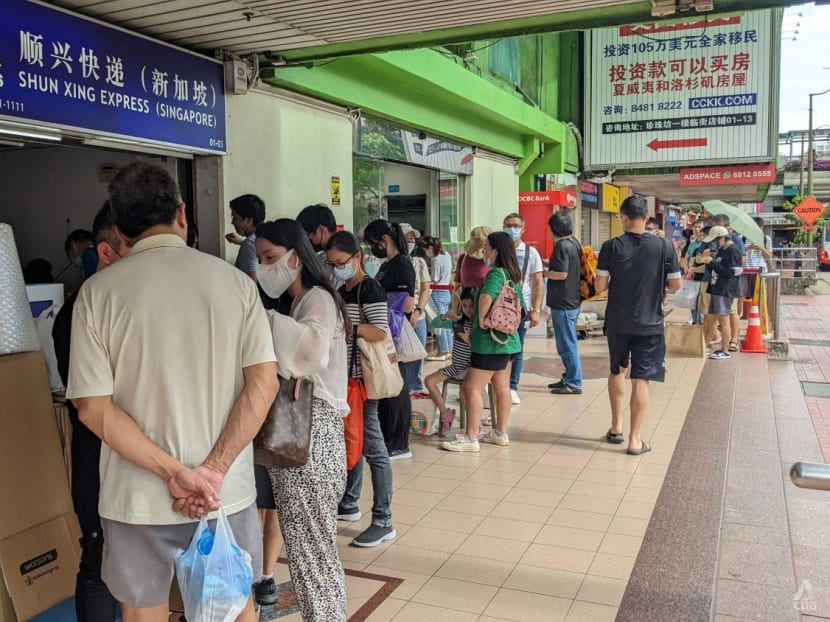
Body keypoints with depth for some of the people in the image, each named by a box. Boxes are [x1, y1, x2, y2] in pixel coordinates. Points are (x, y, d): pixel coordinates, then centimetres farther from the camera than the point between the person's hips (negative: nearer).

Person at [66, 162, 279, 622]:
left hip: (138, 496, -1)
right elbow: (264, 384, -11)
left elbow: (93, 408, -12)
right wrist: (213, 470, -12)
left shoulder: (98, 291, -7)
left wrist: (175, 472, -13)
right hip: (226, 491, 1)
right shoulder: (235, 281, -4)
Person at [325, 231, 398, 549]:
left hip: (362, 379, -9)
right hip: (345, 377, 9)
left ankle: (383, 522, 2)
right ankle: (349, 504, 33)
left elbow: (380, 332, -25)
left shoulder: (370, 289, -13)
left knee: (372, 448, -5)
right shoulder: (342, 290, 13)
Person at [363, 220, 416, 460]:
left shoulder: (402, 265, -13)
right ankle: (386, 439, 27)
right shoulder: (386, 265, 15)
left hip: (394, 339, -9)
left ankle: (399, 445, 10)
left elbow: (406, 305, -21)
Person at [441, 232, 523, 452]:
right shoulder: (513, 274, 11)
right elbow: (519, 304, 21)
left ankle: (470, 438, -2)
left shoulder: (496, 273, -17)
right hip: (507, 339, 10)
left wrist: (481, 320, -21)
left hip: (490, 341, -10)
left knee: (472, 388, -5)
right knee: (502, 387, 15)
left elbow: (486, 297, -35)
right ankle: (501, 433, 24)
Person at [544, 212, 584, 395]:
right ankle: (568, 378, 27)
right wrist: (551, 264, 16)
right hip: (572, 300, 10)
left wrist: (544, 272, -9)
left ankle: (574, 383, 4)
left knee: (567, 344, -3)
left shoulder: (562, 246, -17)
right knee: (566, 343, 18)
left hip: (563, 304, -10)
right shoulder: (575, 243, 11)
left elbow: (562, 273, -25)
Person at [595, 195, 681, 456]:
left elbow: (600, 286, -7)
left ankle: (616, 427, 28)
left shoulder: (611, 247, -8)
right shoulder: (663, 246, -6)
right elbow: (676, 284, -1)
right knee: (641, 379, 2)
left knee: (617, 370, 22)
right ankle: (635, 439, 4)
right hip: (649, 323, -1)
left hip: (618, 322, 1)